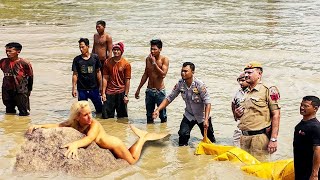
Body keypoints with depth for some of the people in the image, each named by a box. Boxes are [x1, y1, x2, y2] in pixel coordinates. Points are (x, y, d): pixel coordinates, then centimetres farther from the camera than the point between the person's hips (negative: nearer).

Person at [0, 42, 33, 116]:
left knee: (23, 113, 1)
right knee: (9, 112, 17)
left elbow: (30, 77, -2)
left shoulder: (24, 63, -12)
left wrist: (29, 90, 4)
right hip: (7, 91, 5)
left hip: (21, 91, -4)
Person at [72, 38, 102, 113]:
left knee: (99, 108, 9)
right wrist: (74, 88, -4)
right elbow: (75, 74, 0)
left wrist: (100, 86, 6)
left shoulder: (95, 57, -1)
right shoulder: (77, 59, -3)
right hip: (82, 89, -1)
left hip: (94, 88, 1)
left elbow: (98, 72, 6)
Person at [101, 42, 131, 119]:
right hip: (109, 93, 2)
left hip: (121, 93, -2)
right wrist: (103, 93, -1)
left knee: (122, 117, 6)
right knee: (106, 116, 3)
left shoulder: (126, 64, -4)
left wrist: (126, 95, -8)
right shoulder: (107, 62, 4)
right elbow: (105, 78, 4)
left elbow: (127, 80, -4)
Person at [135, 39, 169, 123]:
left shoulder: (164, 60, -9)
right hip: (149, 90, 5)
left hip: (160, 91, -4)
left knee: (162, 115, 1)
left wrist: (154, 63, -22)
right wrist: (138, 89, 18)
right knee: (149, 115, 11)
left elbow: (163, 74, -22)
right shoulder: (148, 59, 5)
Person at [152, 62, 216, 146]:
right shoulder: (180, 84, -14)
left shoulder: (199, 85, -27)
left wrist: (206, 119, -35)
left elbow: (207, 103, -26)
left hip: (202, 116, -3)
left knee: (209, 138, 10)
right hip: (189, 115, 3)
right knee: (183, 135, -15)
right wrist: (158, 110, -20)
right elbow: (169, 98, -9)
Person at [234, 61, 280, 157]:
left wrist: (273, 139, -16)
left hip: (259, 137, -7)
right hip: (244, 137, 7)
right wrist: (237, 114, 4)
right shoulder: (246, 94, 16)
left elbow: (276, 115, -11)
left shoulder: (268, 91, -6)